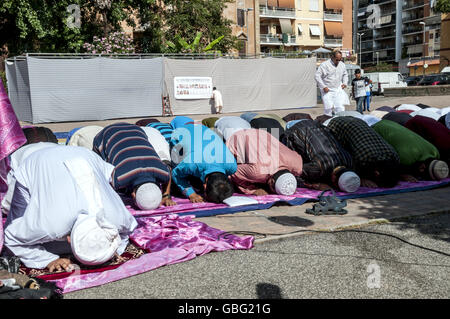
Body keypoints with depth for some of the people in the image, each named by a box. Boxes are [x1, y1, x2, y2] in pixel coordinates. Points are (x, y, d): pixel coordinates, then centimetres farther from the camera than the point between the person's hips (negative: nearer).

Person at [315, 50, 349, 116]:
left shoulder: (342, 65, 9)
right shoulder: (324, 65, -8)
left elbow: (345, 75, 25)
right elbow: (317, 76, -8)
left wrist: (345, 83, 7)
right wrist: (323, 87, -14)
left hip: (338, 90, 4)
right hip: (327, 91, -4)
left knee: (340, 107, -7)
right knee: (329, 108, -6)